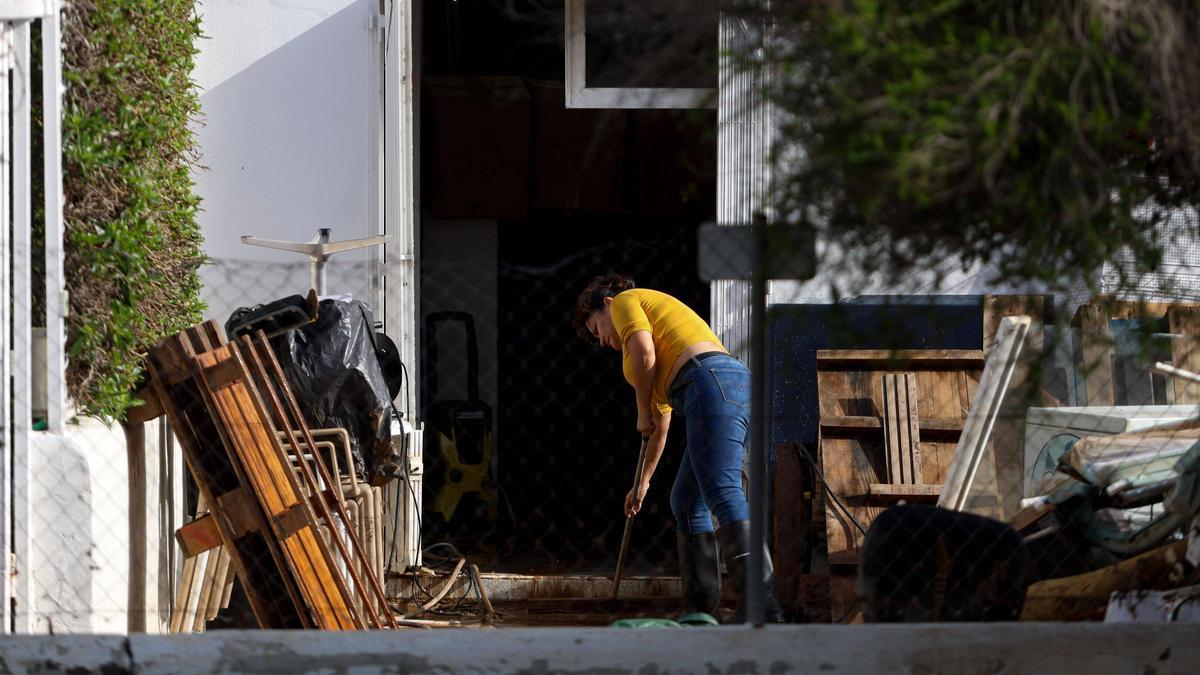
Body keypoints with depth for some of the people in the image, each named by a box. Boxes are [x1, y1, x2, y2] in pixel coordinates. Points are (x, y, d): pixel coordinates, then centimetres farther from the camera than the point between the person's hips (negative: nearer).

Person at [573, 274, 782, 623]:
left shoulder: (624, 302, 14)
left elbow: (643, 353, -7)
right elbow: (662, 425, 42)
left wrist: (642, 413, 7)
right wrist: (643, 482, 48)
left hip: (714, 385, -10)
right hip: (737, 391, 10)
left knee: (725, 495, -20)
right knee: (686, 501, 15)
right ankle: (700, 609, 12)